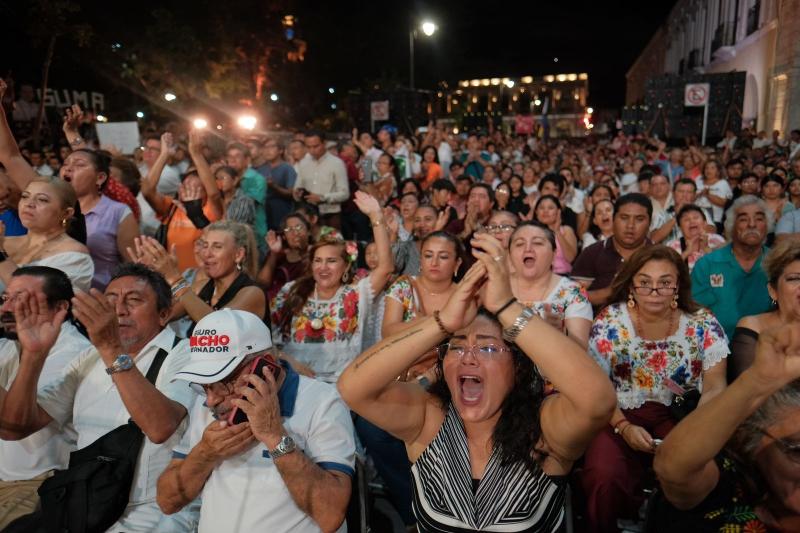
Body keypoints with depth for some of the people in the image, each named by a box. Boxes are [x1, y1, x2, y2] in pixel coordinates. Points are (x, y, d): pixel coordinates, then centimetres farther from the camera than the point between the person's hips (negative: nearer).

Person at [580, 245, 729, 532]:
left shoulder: (703, 324, -2)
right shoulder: (610, 321, -6)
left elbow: (714, 387, -3)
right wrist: (623, 427, -20)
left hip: (680, 417, 2)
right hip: (620, 416, -1)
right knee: (604, 476, -29)